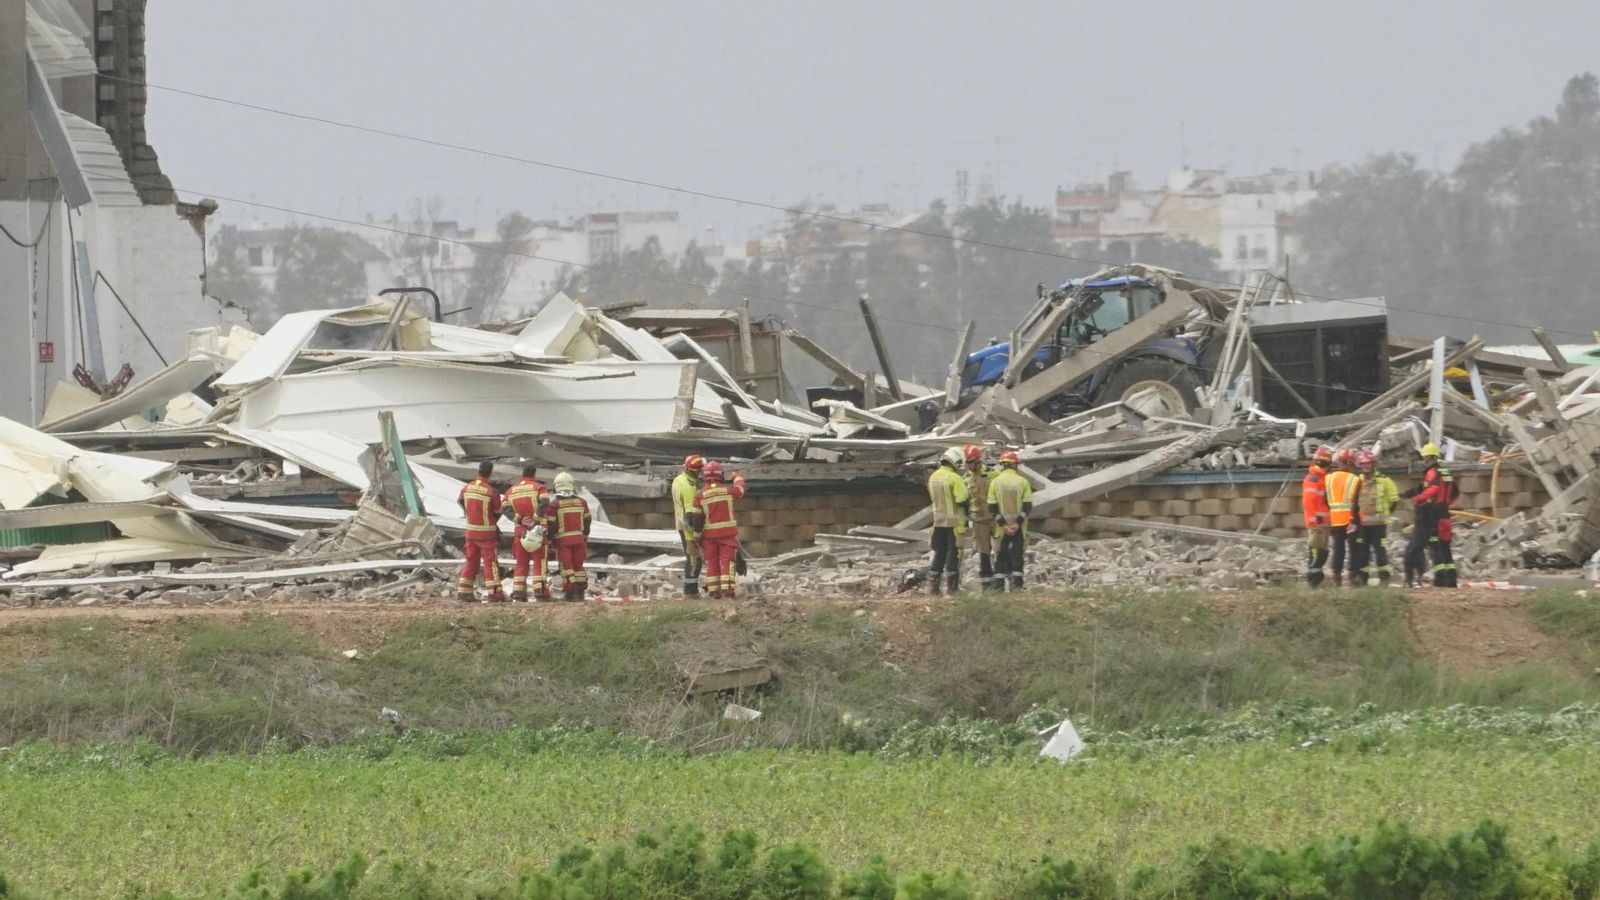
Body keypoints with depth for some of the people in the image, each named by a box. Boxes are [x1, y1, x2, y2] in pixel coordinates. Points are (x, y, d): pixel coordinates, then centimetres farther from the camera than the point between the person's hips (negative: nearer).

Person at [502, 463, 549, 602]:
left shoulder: (512, 490, 14)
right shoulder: (539, 487, -1)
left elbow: (504, 507, 0)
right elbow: (544, 502, -20)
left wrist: (519, 519, -6)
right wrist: (536, 519, -16)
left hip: (520, 531, 4)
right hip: (537, 531, -4)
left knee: (521, 563, 10)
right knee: (538, 561, -2)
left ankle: (518, 593, 7)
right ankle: (540, 592, -10)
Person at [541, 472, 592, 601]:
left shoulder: (553, 504, -8)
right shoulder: (582, 502, 4)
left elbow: (550, 525, -8)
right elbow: (587, 521, 13)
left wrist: (549, 538, 7)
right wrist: (585, 536, 27)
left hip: (562, 540, -3)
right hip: (579, 538, 3)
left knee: (566, 566, 0)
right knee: (578, 565, 11)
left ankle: (570, 591, -6)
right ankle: (580, 590, 11)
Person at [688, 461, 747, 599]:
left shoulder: (700, 495, -8)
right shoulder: (727, 490, -6)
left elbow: (695, 517, -8)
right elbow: (740, 489, 17)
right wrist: (738, 477, 38)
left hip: (709, 534, 1)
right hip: (728, 532, -1)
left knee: (712, 562, 10)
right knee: (727, 561, -1)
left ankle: (714, 591, 10)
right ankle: (727, 589, -10)